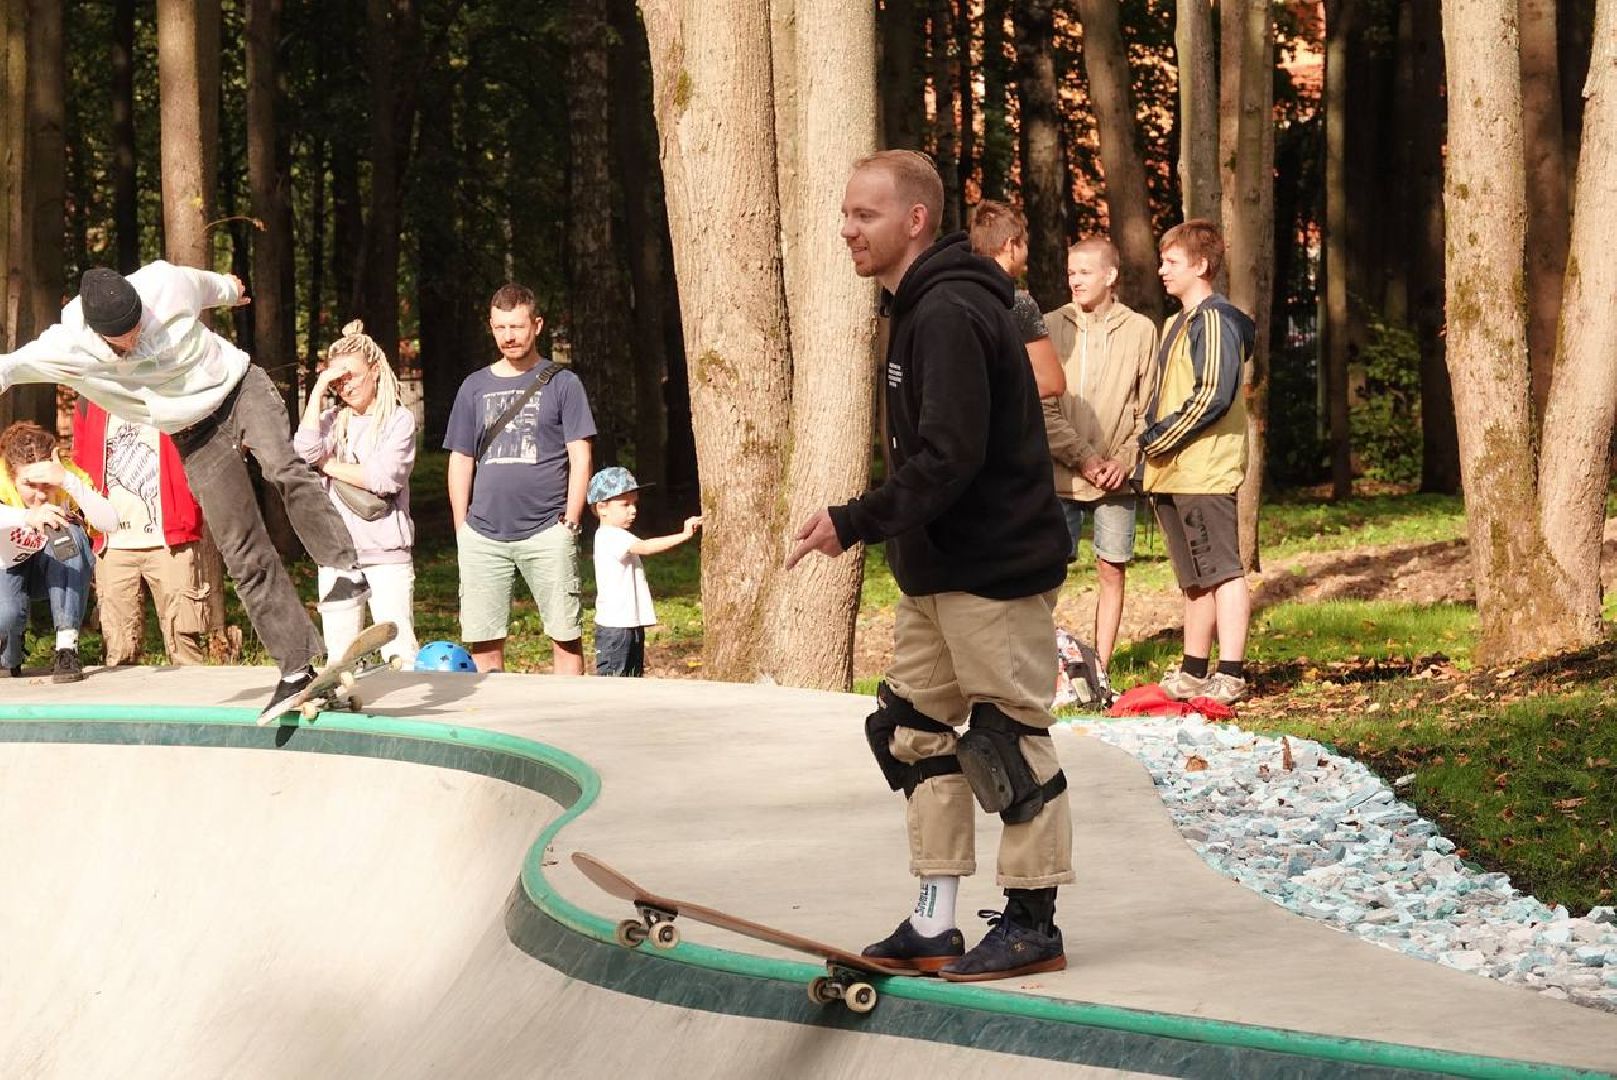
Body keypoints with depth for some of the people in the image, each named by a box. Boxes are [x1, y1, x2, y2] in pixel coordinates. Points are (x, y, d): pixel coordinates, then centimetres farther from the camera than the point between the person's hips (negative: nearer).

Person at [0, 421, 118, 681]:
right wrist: (28, 516, -67)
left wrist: (68, 481, -51)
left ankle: (67, 649, -27)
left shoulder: (71, 478, -24)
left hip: (58, 571, 1)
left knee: (68, 531, -32)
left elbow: (109, 523, -40)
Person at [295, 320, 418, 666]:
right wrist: (318, 390, -6)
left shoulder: (399, 419, 1)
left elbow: (386, 477, -12)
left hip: (386, 550, -4)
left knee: (399, 653, -9)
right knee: (340, 654, 4)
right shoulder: (331, 420, 11)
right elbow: (305, 450, -9)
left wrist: (329, 465, -4)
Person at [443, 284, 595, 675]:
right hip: (484, 535, 3)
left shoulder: (562, 384, 4)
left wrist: (570, 522, -6)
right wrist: (462, 531, 7)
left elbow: (580, 458, 1)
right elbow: (460, 463, 15)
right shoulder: (475, 387, 13)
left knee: (566, 635, -4)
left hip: (546, 532, -3)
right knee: (484, 641, 2)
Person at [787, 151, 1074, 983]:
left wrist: (855, 524, -20)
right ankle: (933, 924, 17)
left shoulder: (950, 314, -19)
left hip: (995, 570, -11)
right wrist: (864, 523, 10)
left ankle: (1032, 923, 8)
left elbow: (949, 460, -26)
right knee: (916, 731, 11)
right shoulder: (918, 309, 14)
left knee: (1007, 740, -2)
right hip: (937, 571, 11)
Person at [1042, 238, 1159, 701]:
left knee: (1112, 572, 5)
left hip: (1117, 478, 1)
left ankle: (1100, 671, 12)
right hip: (1059, 475, -1)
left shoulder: (1140, 331, 3)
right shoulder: (1051, 328, 1)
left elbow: (1149, 410, 4)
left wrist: (1124, 459, -9)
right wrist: (1083, 457, -11)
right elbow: (1042, 408, -3)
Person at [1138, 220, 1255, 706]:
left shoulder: (1214, 320, -10)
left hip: (1205, 470, -10)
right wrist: (1149, 445, 11)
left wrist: (1158, 439, -12)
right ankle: (1193, 673, 18)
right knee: (1195, 579, 13)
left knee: (1221, 571, -10)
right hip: (1172, 474, 10)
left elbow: (1213, 396, -19)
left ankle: (1231, 674, -12)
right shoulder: (1177, 324, 21)